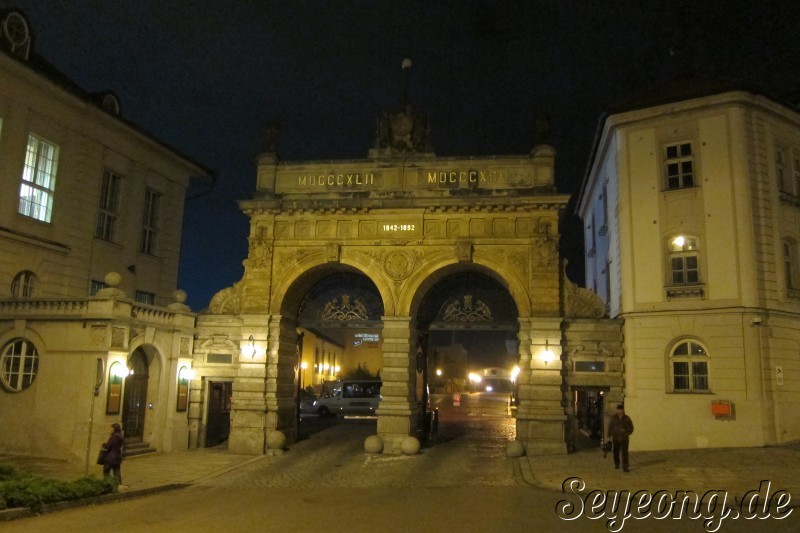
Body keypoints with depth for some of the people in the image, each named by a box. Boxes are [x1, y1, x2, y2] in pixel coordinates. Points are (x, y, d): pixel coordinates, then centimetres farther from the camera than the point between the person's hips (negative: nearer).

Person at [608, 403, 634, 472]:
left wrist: (627, 432, -9)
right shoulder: (613, 418, 1)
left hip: (624, 438, -1)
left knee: (624, 453, -8)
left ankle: (625, 467, -6)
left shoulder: (627, 418, -1)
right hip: (615, 438, 1)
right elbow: (610, 427, 3)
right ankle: (616, 464, 31)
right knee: (616, 452, 11)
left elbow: (631, 427, 7)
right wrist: (611, 435, -2)